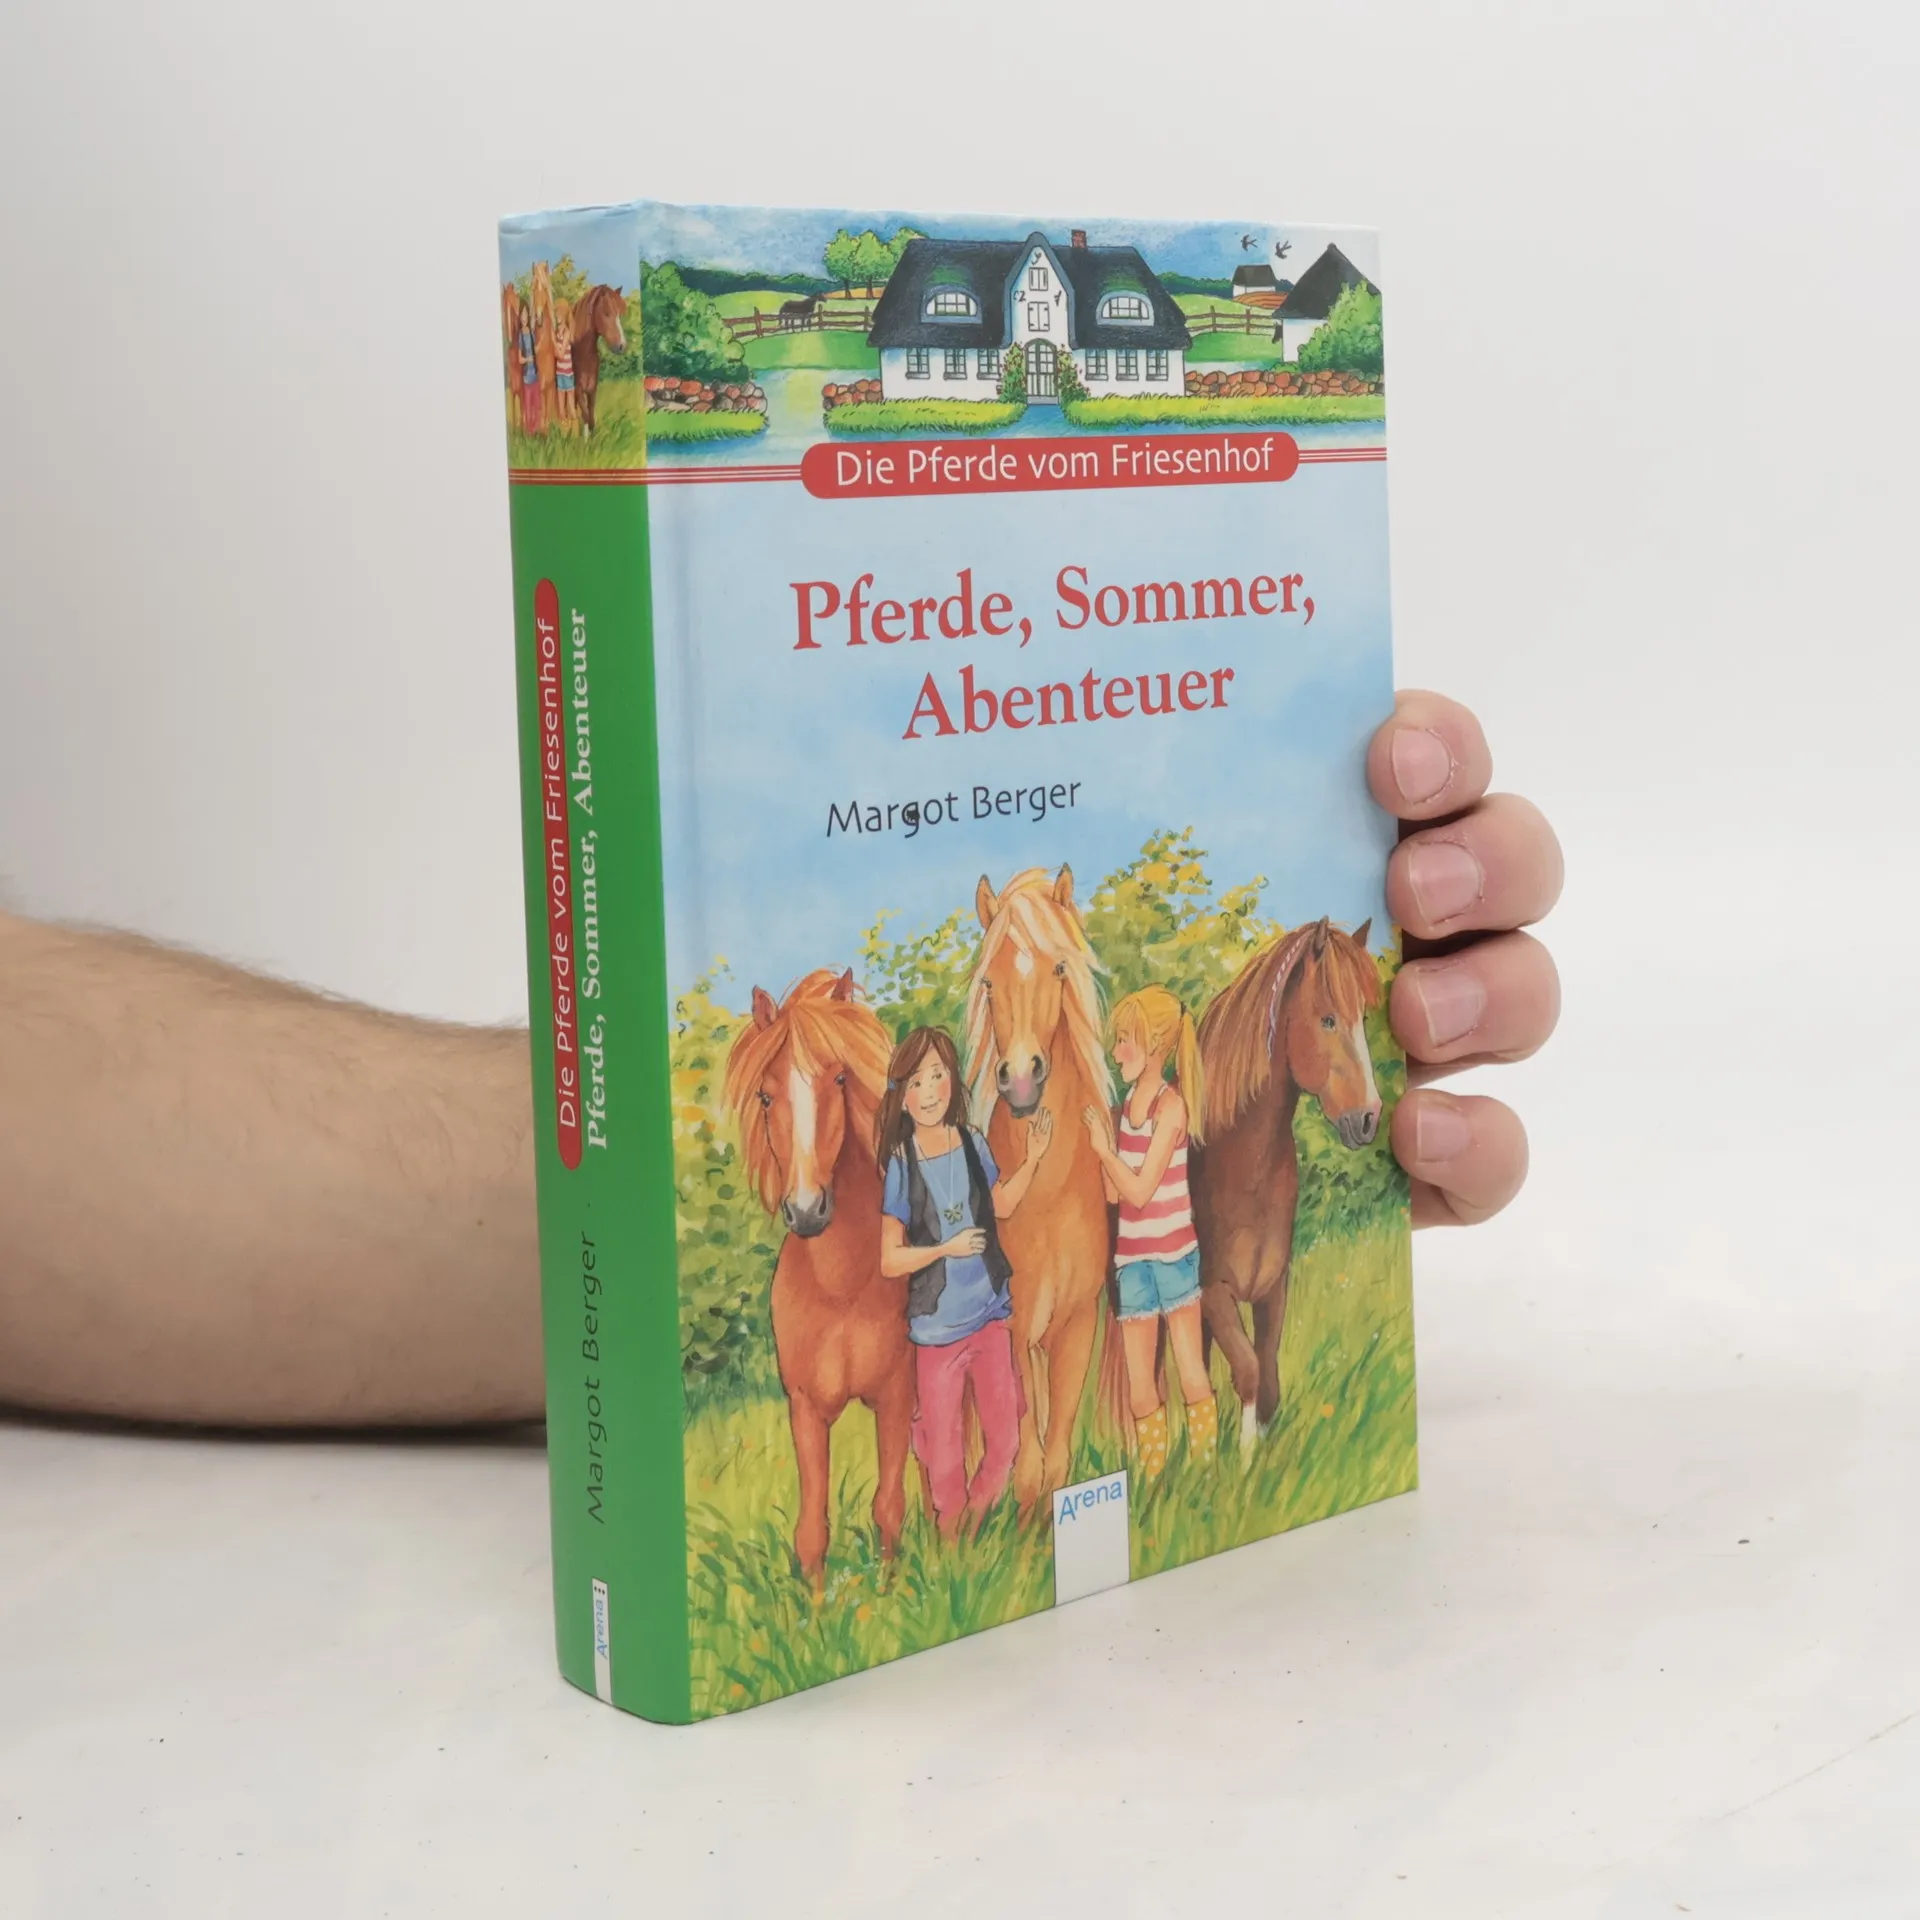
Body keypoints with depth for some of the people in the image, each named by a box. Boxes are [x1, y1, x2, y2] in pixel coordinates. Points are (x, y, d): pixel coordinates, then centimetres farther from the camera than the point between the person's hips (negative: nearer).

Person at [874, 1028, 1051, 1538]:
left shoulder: (974, 1144, -1)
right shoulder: (898, 1167, -15)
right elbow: (888, 1259, -13)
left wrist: (1031, 1159, 6)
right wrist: (946, 1248, -23)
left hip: (991, 1314, 4)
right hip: (936, 1325, -4)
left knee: (1006, 1439, 13)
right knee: (943, 1452, 6)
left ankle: (979, 1515, 37)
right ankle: (952, 1539, 27)